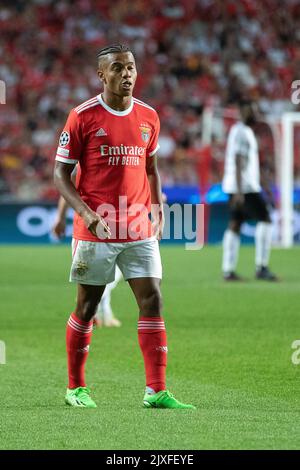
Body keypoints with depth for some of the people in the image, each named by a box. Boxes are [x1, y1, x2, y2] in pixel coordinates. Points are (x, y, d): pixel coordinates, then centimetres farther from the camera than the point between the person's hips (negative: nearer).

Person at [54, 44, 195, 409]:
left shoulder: (148, 116, 8)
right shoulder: (83, 116, -6)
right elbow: (61, 174, -4)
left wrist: (157, 209, 9)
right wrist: (86, 213, -17)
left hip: (140, 230, 4)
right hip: (95, 230, -4)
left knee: (152, 301, -5)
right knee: (86, 307, 5)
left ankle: (156, 391, -4)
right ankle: (75, 388, 19)